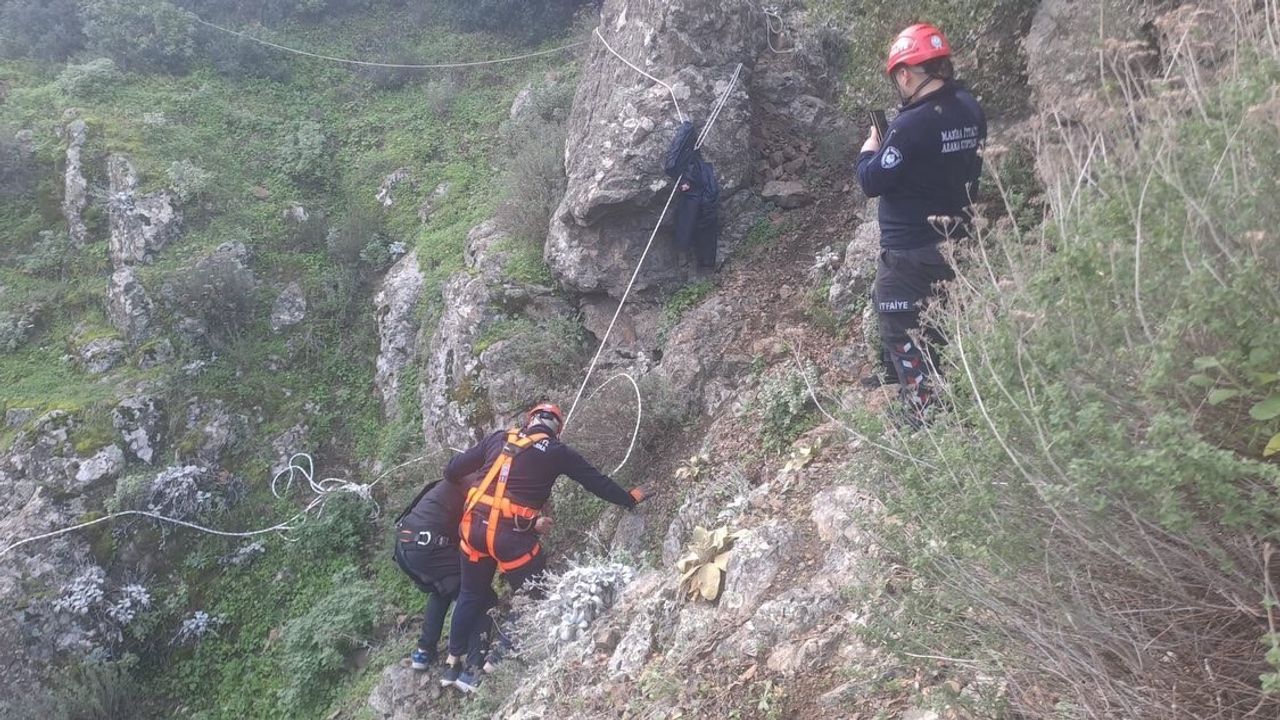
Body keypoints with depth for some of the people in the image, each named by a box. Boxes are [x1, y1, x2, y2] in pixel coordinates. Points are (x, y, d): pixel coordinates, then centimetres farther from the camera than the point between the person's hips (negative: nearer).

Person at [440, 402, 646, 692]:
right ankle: (477, 668, 13)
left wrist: (454, 478, 38)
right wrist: (629, 500, 27)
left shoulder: (499, 438, 13)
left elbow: (454, 469, 14)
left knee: (473, 594, 23)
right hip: (511, 534, -5)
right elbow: (596, 481, 13)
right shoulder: (558, 452, 5)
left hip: (474, 525, 5)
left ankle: (453, 664, 31)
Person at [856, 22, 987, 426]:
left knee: (904, 339, 5)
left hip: (909, 253, -8)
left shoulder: (911, 125, -24)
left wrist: (869, 151, 3)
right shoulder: (971, 111, 1)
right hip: (955, 241, 8)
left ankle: (925, 421, 8)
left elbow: (872, 182, -16)